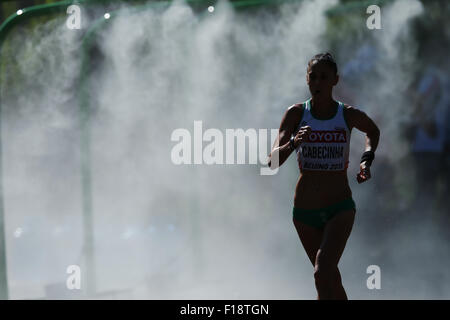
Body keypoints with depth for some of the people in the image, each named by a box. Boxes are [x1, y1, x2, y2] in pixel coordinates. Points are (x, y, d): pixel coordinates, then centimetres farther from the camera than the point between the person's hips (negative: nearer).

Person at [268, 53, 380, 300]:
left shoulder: (349, 115, -4)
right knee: (331, 280, 13)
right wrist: (293, 143, -33)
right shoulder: (296, 114, -4)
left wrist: (367, 159, 4)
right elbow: (272, 162, -14)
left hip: (340, 209, -2)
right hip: (305, 212, 2)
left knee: (323, 274, -22)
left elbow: (373, 131, 21)